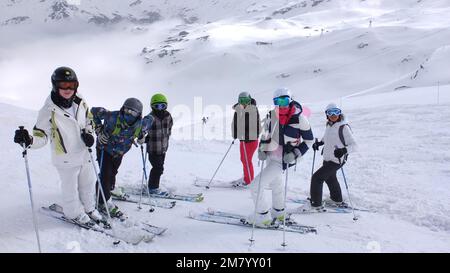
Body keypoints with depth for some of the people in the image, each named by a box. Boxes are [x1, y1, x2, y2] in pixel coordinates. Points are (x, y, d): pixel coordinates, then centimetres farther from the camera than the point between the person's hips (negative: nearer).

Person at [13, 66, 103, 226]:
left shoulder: (80, 102, -7)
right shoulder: (49, 111, -21)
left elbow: (88, 119, 12)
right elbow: (42, 136, -16)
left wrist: (88, 133, -5)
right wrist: (29, 141, -36)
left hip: (84, 154, 5)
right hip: (66, 159, -5)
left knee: (89, 183, 22)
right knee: (71, 188, 13)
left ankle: (89, 208, 48)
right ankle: (75, 213, 40)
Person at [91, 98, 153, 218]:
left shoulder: (141, 124, -23)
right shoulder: (112, 117, -35)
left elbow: (150, 120, 1)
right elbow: (94, 111, -22)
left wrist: (142, 135, -3)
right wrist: (99, 130, -22)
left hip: (119, 153, 4)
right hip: (104, 149, -4)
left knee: (112, 173, 16)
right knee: (106, 174, -9)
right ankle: (105, 202, 4)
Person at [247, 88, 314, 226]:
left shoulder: (299, 118, -19)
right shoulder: (271, 116, -6)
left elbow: (309, 140, -8)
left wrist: (295, 154, -18)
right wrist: (261, 150, -5)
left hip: (282, 160, -6)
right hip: (270, 156, 7)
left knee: (256, 185, -10)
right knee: (275, 184, 25)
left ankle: (263, 216, 11)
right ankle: (278, 212, 49)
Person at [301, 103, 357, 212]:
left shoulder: (344, 127, -21)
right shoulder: (329, 125, 3)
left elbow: (353, 145, -23)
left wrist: (344, 150, -40)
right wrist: (320, 142, 12)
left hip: (336, 161, -9)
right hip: (327, 158, 9)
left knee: (317, 178, -10)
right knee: (330, 178, 26)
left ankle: (316, 205, 3)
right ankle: (337, 201, 50)